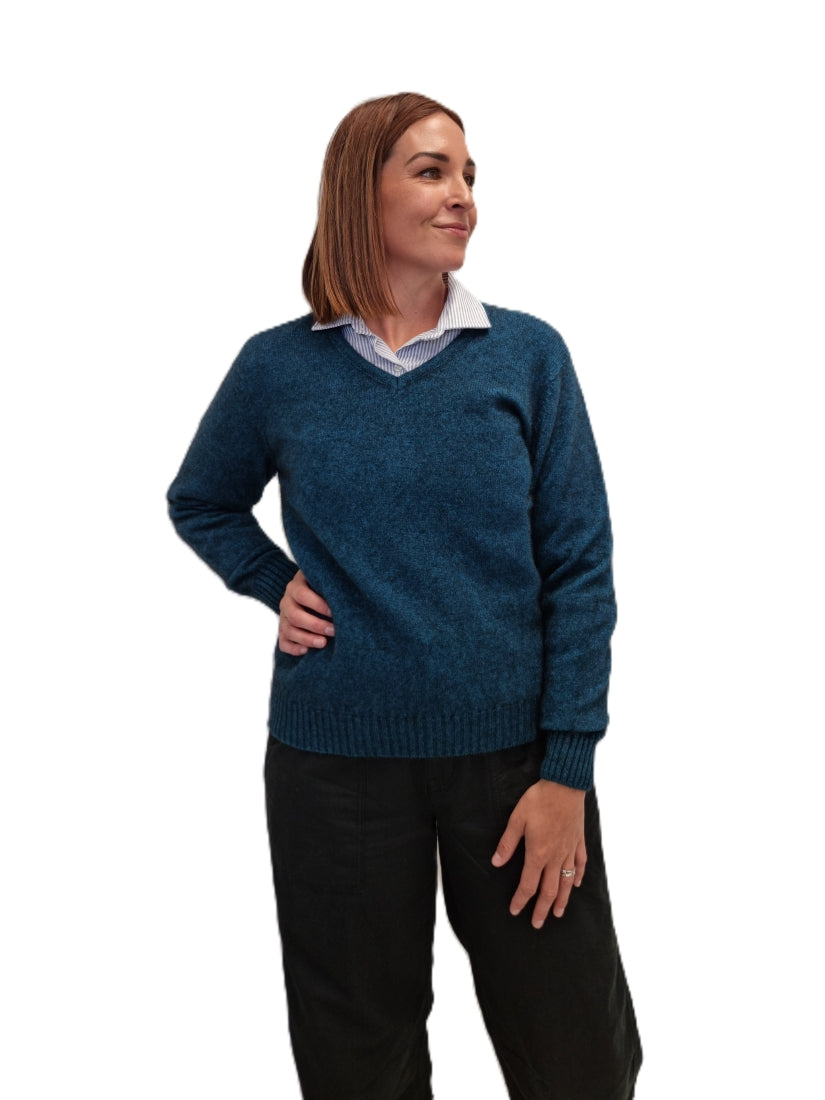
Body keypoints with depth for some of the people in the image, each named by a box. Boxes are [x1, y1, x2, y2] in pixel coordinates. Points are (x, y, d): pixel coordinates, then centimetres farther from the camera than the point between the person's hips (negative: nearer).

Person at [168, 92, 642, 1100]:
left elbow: (579, 568, -3)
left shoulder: (527, 355, -2)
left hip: (512, 752, 0)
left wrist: (566, 770, -8)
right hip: (334, 762, 0)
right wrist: (274, 584, -1)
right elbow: (199, 503, 18)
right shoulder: (279, 368, 0)